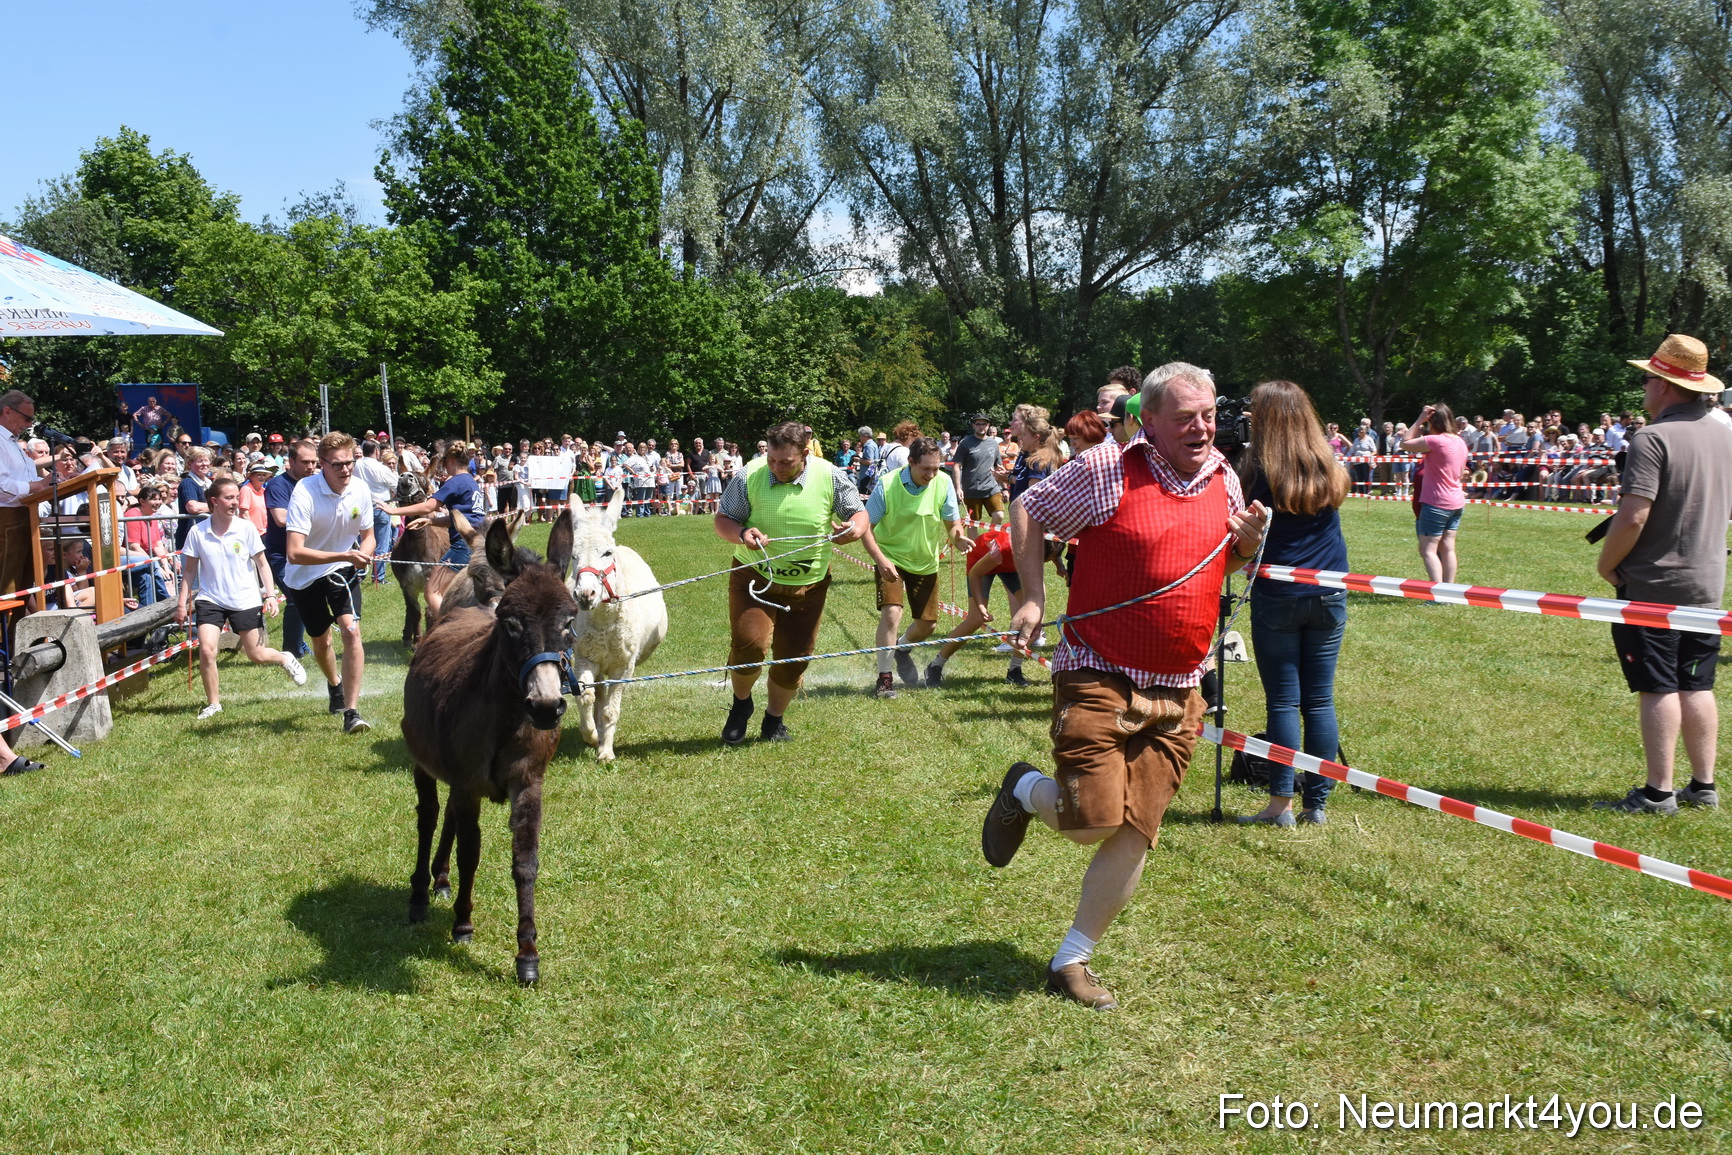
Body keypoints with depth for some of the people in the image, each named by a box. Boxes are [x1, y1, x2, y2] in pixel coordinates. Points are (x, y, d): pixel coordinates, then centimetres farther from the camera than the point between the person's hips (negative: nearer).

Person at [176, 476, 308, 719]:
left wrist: (271, 595, -6)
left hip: (245, 600, 0)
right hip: (210, 599, 0)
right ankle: (213, 703, 2)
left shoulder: (246, 528, -7)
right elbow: (190, 571, 3)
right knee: (206, 649, -16)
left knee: (256, 656, 6)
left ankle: (285, 659, 41)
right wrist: (181, 603, 2)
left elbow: (262, 564, 1)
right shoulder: (197, 532, -6)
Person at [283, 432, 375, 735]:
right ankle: (335, 684, 50)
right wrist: (345, 555, -43)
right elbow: (295, 553, -35)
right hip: (304, 575, -2)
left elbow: (367, 535, 3)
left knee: (351, 630, -20)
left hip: (342, 571, 2)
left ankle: (351, 712, -15)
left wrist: (363, 554, -21)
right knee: (321, 642, 16)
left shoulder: (360, 489, -14)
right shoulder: (305, 492, -28)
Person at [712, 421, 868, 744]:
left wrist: (855, 529, -23)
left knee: (794, 658, 9)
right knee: (749, 644, -19)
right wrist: (741, 533, -27)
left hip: (808, 586, 2)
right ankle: (741, 705, 11)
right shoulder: (749, 476, -13)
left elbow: (858, 513, 2)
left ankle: (773, 720, 34)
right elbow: (722, 519, -4)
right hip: (755, 578, -2)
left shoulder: (830, 477, -10)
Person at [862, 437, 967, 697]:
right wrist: (881, 559, -30)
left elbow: (952, 522, -6)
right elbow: (866, 526, -17)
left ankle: (903, 648, 46)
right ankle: (884, 678, -8)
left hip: (925, 562, 4)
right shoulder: (887, 485, -22)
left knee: (927, 624, 10)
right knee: (891, 612, -23)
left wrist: (958, 537, -30)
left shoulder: (943, 482, -13)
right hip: (891, 558, -4)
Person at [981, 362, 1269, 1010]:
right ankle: (1027, 791, 23)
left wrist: (1249, 543, 0)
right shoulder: (1107, 469, -9)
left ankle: (1073, 959, 20)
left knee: (1134, 834, 4)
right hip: (1098, 677, -5)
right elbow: (1028, 512, 1)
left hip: (1176, 694, 5)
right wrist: (1032, 599, -8)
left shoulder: (1225, 480, 8)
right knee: (1092, 822, -12)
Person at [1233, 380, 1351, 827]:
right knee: (1320, 701, 8)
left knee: (1282, 701, 2)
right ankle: (1317, 804, 12)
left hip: (1277, 597, -4)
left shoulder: (1259, 470, -9)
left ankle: (1281, 804, 5)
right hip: (1328, 597, 4)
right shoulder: (1328, 467, 3)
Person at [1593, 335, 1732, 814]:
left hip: (1653, 585, -7)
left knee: (1659, 688, -3)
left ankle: (1658, 792, 1)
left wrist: (1607, 563, -9)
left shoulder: (1652, 439, -18)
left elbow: (1633, 517, -23)